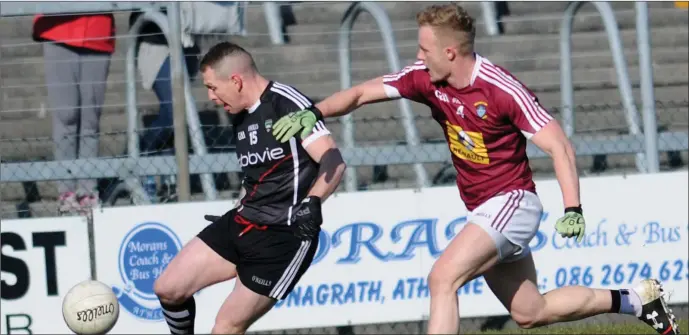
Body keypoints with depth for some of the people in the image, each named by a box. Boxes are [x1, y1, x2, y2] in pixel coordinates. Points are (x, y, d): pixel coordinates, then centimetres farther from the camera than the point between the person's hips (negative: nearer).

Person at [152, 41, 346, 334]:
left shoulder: (287, 103, -15)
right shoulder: (240, 118, 13)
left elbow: (334, 161, -22)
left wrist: (312, 202, -36)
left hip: (284, 235, -9)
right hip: (242, 224, 9)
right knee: (168, 289, 2)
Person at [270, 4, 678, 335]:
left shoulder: (503, 91, -22)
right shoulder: (425, 79, -3)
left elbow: (560, 146, -21)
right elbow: (361, 93, 0)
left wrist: (573, 210, -32)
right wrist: (314, 112, -18)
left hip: (512, 202, -8)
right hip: (483, 212, 8)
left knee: (443, 278, -25)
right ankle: (636, 299, 31)